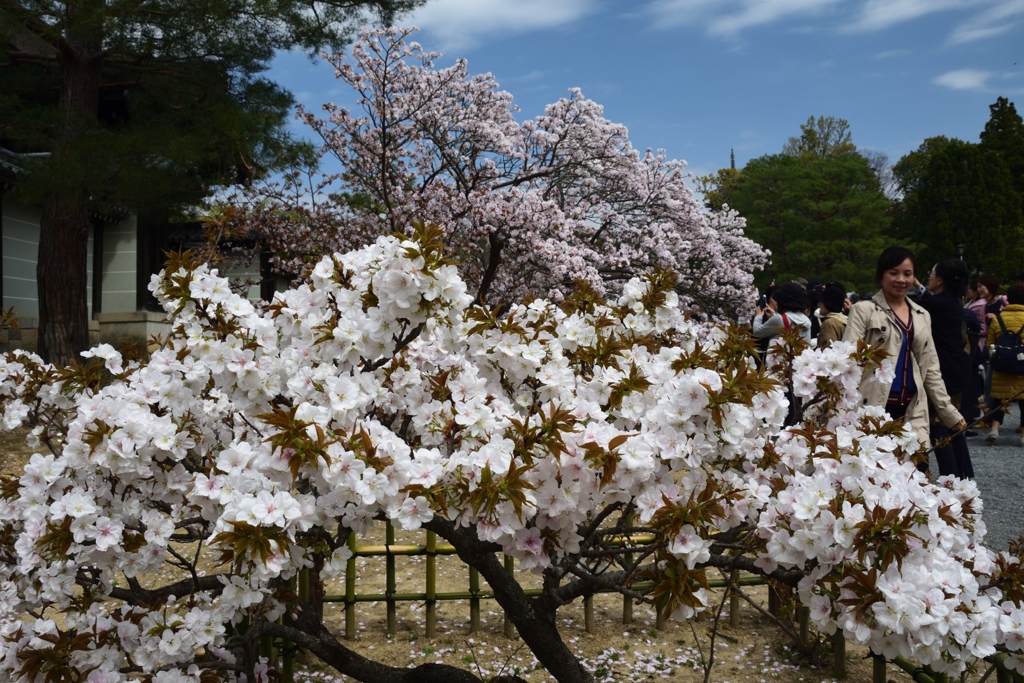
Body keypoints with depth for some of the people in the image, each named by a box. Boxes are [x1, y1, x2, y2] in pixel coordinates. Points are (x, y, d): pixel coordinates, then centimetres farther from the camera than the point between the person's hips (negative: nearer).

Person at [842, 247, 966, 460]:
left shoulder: (922, 316, 17)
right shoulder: (864, 310, 0)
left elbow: (930, 367, 20)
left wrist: (948, 411, 17)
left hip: (912, 411, 5)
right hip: (872, 409, -5)